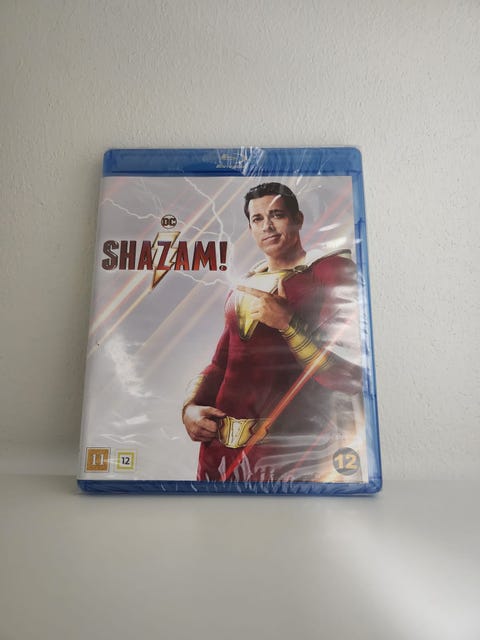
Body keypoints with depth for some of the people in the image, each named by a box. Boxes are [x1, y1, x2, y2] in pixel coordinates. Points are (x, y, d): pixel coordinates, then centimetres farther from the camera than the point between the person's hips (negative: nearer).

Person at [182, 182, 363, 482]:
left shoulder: (331, 270, -6)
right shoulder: (243, 287, 13)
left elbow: (351, 376, -14)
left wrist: (287, 322, -21)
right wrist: (190, 407, 1)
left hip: (292, 456, -5)